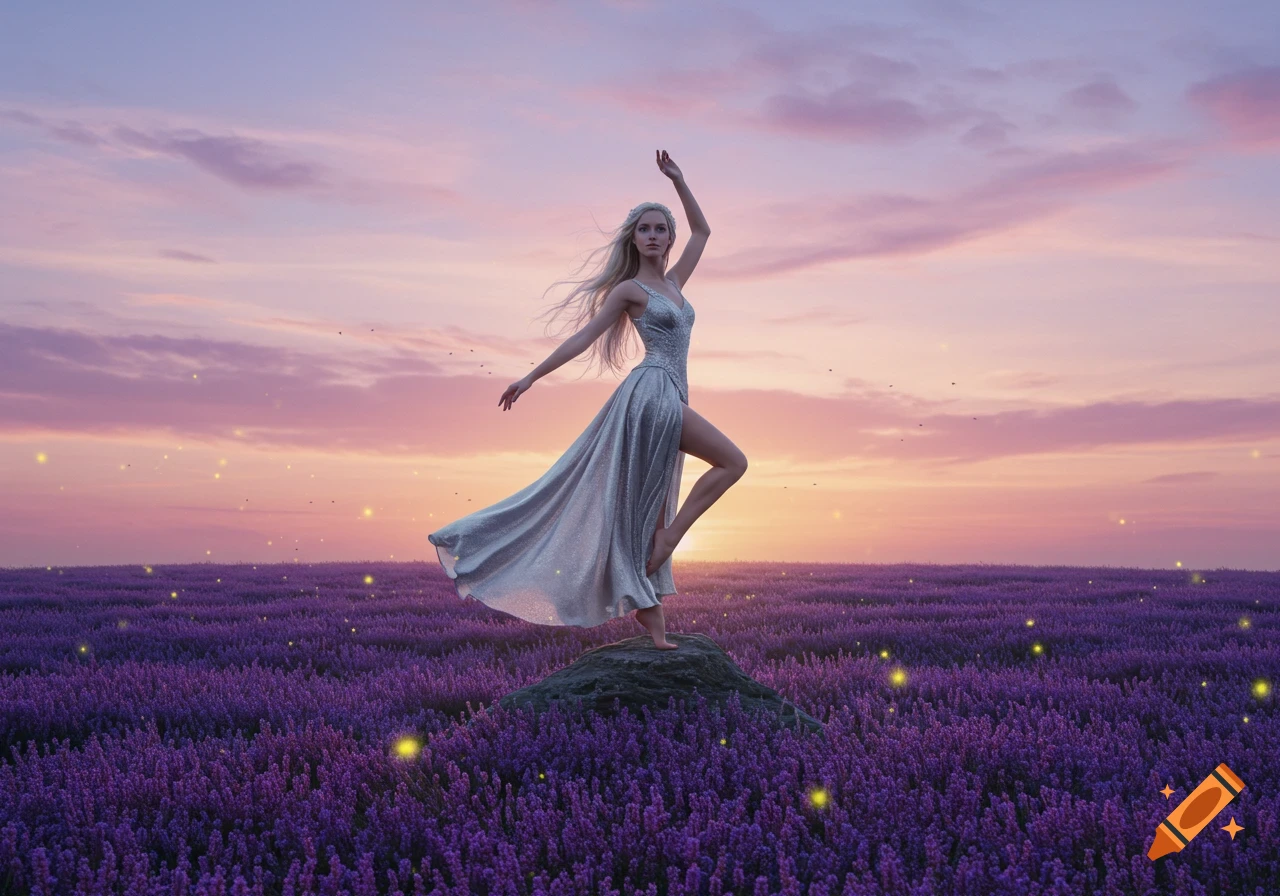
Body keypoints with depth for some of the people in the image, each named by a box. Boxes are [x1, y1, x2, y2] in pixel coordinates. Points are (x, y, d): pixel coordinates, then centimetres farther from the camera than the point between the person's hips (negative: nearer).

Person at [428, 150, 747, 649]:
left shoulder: (672, 282, 19)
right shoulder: (629, 289, 1)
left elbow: (702, 231, 29)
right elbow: (583, 338, 1)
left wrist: (678, 181, 21)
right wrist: (530, 378, 0)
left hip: (669, 400, 7)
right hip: (652, 392, -7)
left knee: (650, 514, 4)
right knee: (733, 462, -13)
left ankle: (650, 616, 5)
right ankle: (671, 536, -8)